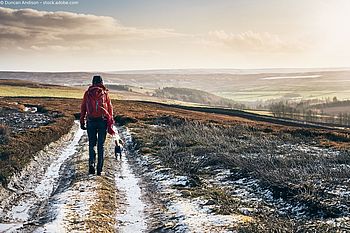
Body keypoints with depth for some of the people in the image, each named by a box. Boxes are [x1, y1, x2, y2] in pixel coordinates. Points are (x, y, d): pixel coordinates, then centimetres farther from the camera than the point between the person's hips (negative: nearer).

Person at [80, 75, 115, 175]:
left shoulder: (87, 93, 6)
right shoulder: (105, 93, 4)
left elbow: (83, 108, 5)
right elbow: (110, 108, 3)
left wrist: (82, 122, 9)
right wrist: (110, 124, 7)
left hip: (91, 121, 0)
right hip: (103, 121, 0)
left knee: (92, 144, 12)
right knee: (101, 145, 7)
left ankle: (92, 163, -9)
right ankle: (99, 169, 7)